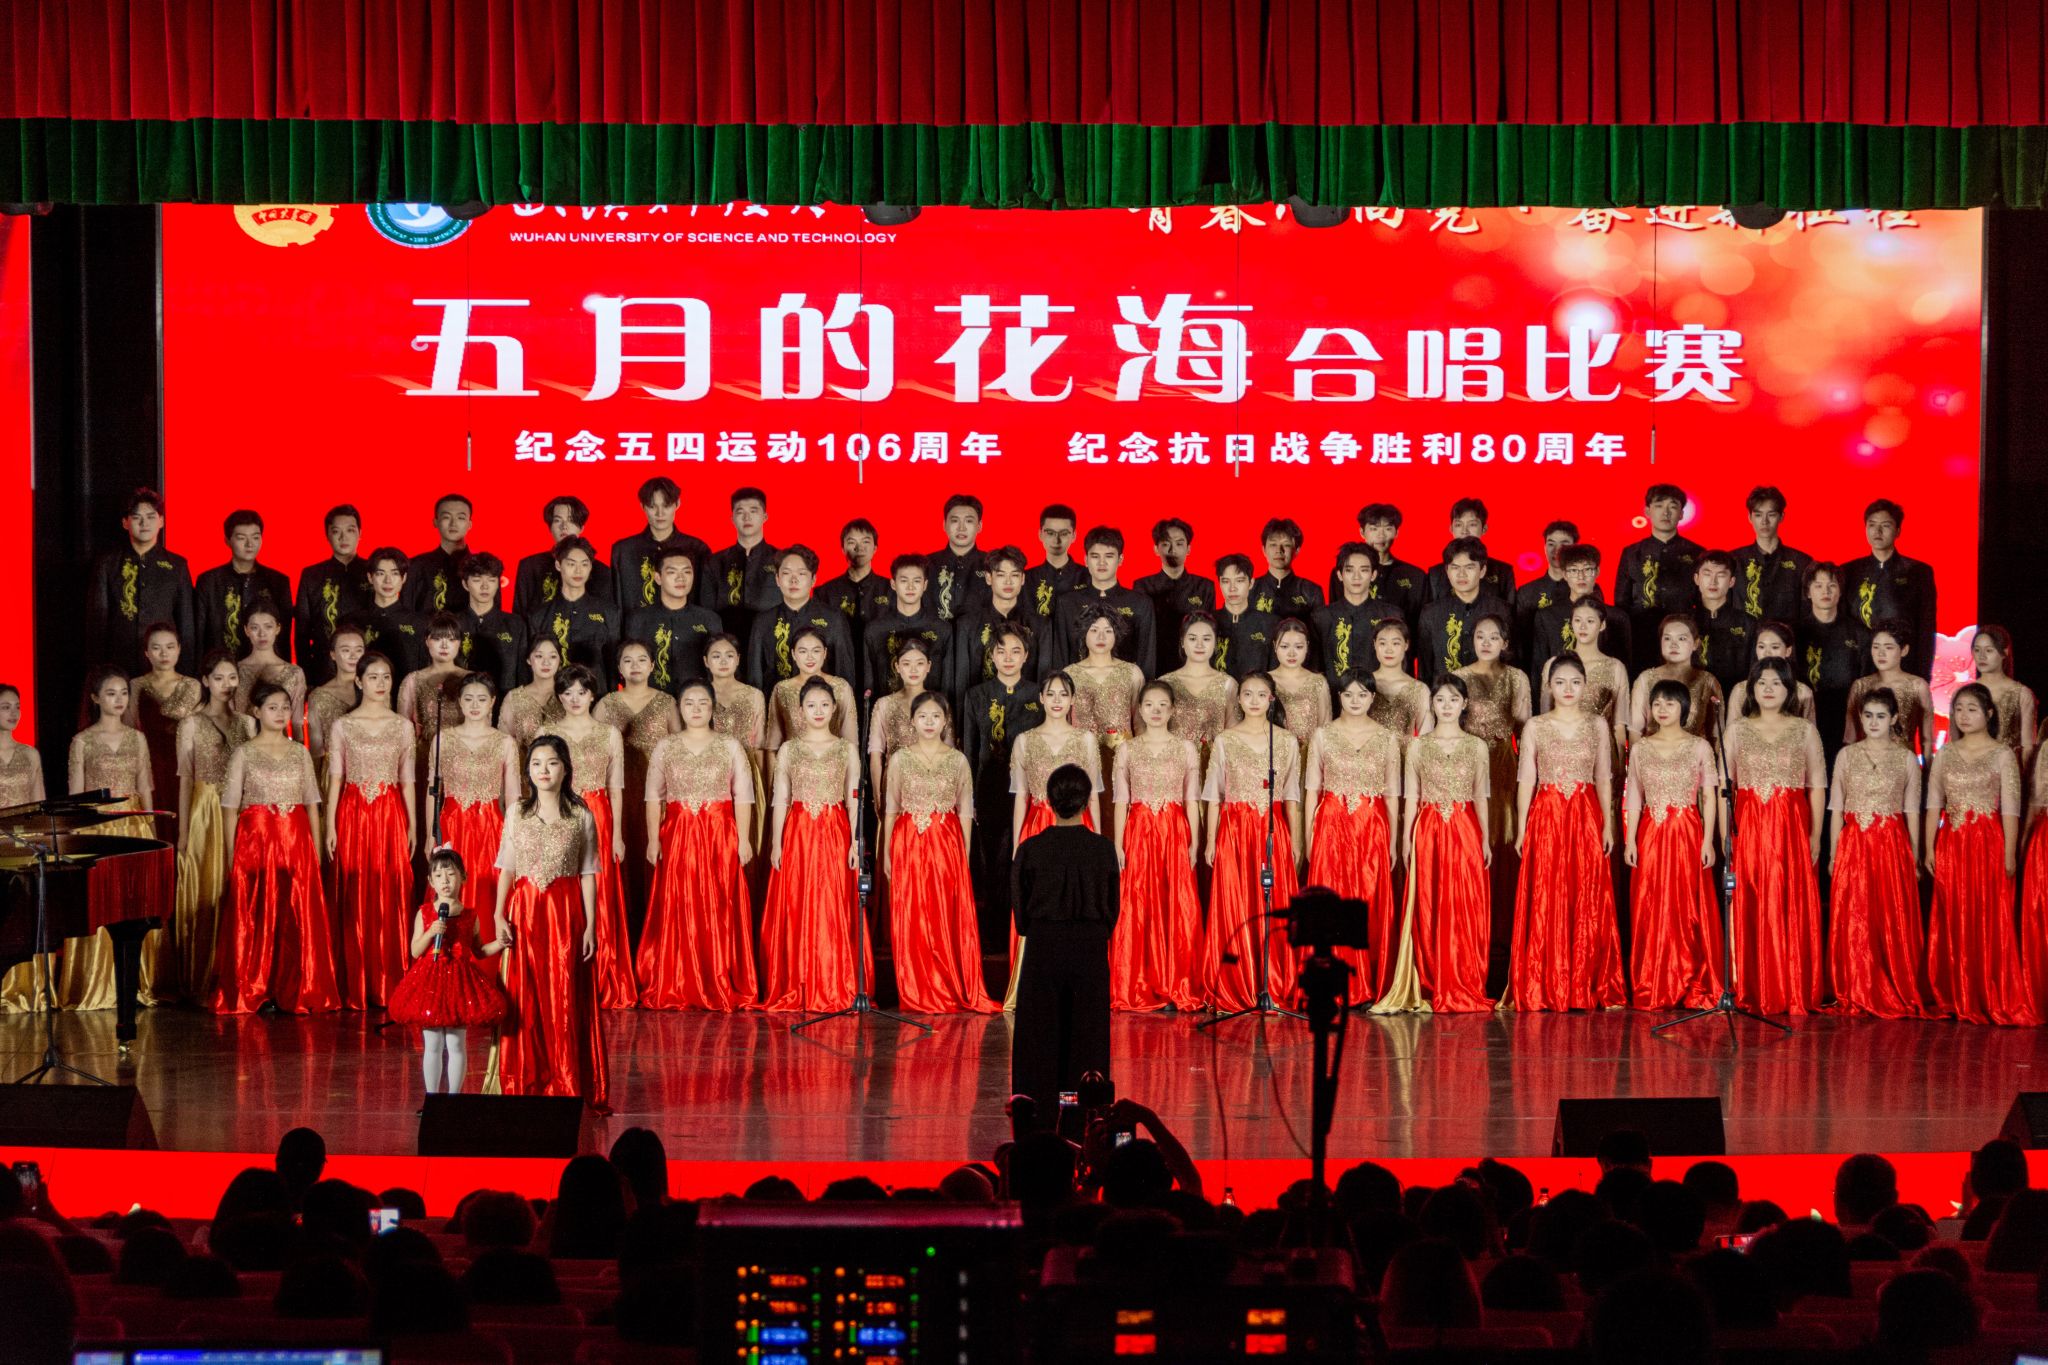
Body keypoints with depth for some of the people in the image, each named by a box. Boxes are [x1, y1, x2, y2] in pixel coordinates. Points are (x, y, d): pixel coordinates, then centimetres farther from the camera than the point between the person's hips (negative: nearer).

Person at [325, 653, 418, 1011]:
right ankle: (356, 989, 4)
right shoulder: (342, 726, 4)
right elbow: (334, 778, 3)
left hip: (391, 815, 1)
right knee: (355, 900, -1)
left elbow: (407, 780, 9)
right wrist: (330, 827, -4)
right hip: (353, 814, -1)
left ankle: (389, 986, 4)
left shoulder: (403, 726, 8)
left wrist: (412, 826, 5)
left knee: (391, 899, -1)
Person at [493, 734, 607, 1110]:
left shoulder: (581, 817, 2)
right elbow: (506, 869, 7)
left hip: (566, 912, -1)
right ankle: (527, 1084, 10)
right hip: (524, 911, 2)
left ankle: (569, 1087, 4)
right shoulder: (517, 813, 6)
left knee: (566, 999, -2)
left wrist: (590, 925, -4)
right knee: (525, 999, 2)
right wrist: (499, 916, -3)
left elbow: (588, 874, 1)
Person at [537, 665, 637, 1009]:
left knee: (597, 901, -2)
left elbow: (616, 788, 6)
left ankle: (600, 984, 5)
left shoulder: (610, 734, 6)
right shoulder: (547, 733, 8)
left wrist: (617, 834, 0)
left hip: (597, 822, 0)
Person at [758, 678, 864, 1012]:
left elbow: (853, 799, 5)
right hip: (797, 834, 0)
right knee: (795, 911, -2)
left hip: (835, 835, 0)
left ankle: (836, 989, 2)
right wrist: (776, 843, -1)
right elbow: (781, 799, 6)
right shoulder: (788, 749, 8)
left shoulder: (847, 749, 8)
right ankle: (795, 989, 3)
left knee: (834, 910, -3)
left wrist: (854, 842, -3)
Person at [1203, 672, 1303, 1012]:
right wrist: (1211, 841, 0)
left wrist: (1295, 844, 4)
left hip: (1274, 833, 1)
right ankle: (1236, 990, 3)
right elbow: (1214, 796, 6)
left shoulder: (1286, 743, 7)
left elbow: (1291, 798, 8)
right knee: (1235, 910, -3)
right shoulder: (1225, 742, 5)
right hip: (1234, 831, -1)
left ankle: (1275, 987, 3)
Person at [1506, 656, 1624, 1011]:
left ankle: (1588, 988, 4)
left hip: (1586, 820, 1)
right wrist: (1522, 829, -1)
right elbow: (1526, 780, 4)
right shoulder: (1535, 727, 5)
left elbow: (1604, 778, 10)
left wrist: (1608, 825, 2)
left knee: (1588, 902, -1)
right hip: (1545, 818, -1)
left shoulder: (1597, 726, 8)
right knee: (1545, 904, -4)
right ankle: (1543, 990, 1)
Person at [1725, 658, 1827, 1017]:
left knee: (1792, 909, -3)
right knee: (1749, 909, -1)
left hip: (1792, 829, -1)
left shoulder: (1805, 731, 7)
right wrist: (1725, 833, -2)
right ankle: (1751, 991, 5)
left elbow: (1817, 786, 4)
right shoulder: (1737, 730, 9)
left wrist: (1815, 835, -3)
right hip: (1748, 828, 1)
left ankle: (1793, 993, 3)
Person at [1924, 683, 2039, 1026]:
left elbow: (2010, 809, -5)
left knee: (1990, 923, -4)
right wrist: (1929, 849, 1)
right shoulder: (1945, 754, 9)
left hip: (1988, 843, -4)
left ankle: (1994, 1001, 2)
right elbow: (1934, 804, 8)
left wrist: (2009, 854, -10)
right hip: (1951, 844, 4)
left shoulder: (2002, 755, -1)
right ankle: (1956, 1000, 11)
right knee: (1952, 923, 5)